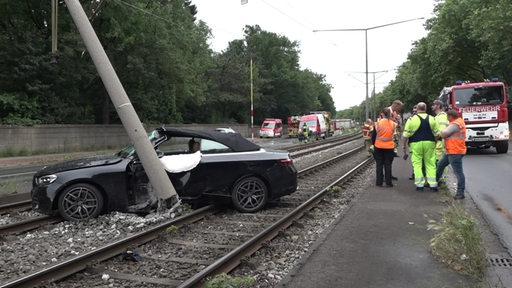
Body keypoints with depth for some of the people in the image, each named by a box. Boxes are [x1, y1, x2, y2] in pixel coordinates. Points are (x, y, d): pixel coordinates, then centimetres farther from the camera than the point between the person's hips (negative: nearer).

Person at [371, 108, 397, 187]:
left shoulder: (377, 123, -9)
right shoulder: (393, 124, -5)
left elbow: (373, 135, -1)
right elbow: (393, 135, 6)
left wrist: (374, 144, 13)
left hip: (378, 147, -1)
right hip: (389, 147, 1)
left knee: (379, 164, 9)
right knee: (388, 164, 8)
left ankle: (379, 182, 11)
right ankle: (388, 182, 9)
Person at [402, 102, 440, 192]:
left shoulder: (412, 119, -4)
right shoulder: (432, 119, 4)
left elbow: (406, 134, -4)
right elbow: (436, 133, 6)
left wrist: (404, 145, 5)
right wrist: (434, 141, 21)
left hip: (416, 144, -2)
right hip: (429, 143, 2)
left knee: (417, 164, 4)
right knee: (430, 164, 8)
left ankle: (420, 185, 3)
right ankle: (433, 184, 7)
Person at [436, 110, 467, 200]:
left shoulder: (455, 124, -19)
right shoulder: (459, 122, 15)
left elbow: (444, 134, -21)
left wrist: (441, 131, -1)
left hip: (455, 152, -11)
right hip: (450, 151, 11)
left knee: (458, 172, -7)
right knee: (440, 165, 21)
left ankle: (460, 193, -4)